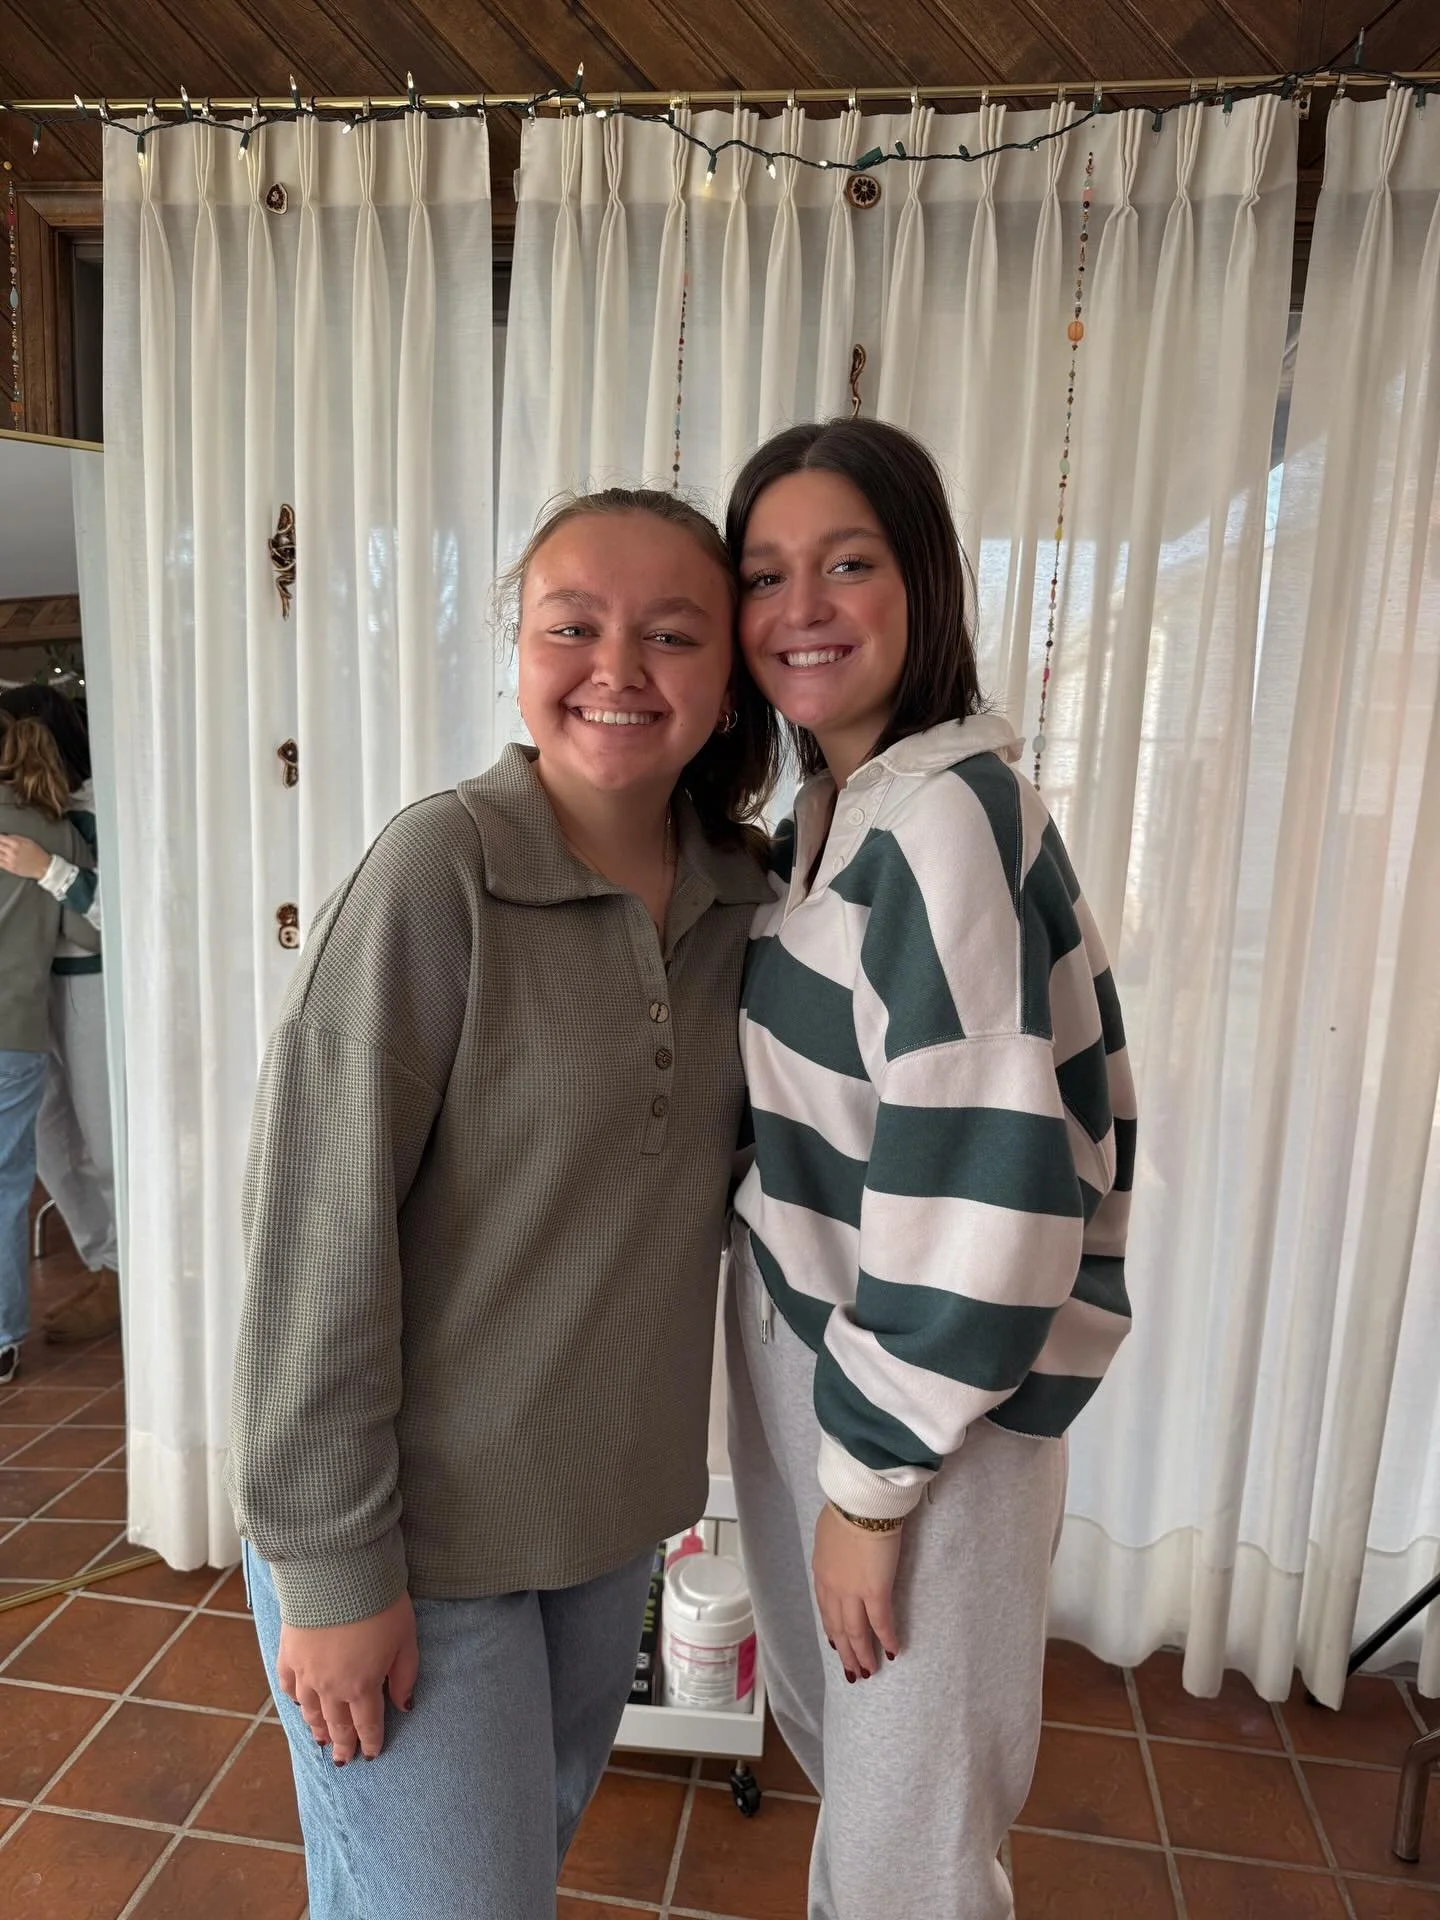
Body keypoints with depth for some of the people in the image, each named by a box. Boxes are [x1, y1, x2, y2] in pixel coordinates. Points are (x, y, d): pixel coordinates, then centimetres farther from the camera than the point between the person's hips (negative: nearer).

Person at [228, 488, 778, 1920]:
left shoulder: (736, 889, -3)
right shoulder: (438, 870, -20)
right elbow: (319, 1229, -19)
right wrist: (331, 1568, -15)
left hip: (609, 1506, 6)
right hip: (414, 1529, -5)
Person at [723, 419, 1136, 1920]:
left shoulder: (947, 814, -22)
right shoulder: (827, 810, 6)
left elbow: (975, 1183, -25)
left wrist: (874, 1474, -17)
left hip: (929, 1392, -8)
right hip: (802, 1342, 8)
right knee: (831, 1734, 29)